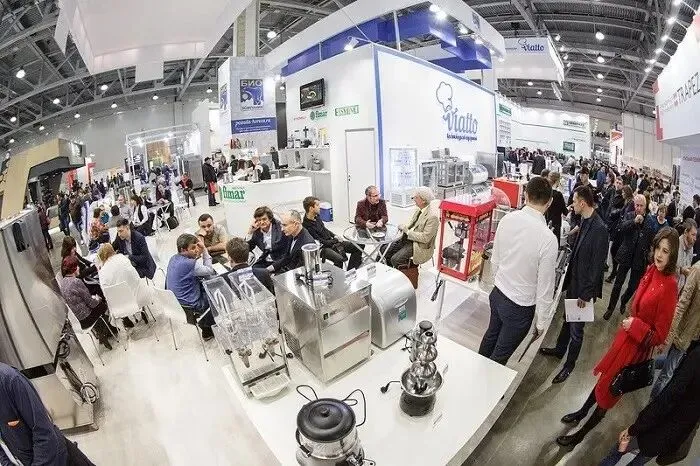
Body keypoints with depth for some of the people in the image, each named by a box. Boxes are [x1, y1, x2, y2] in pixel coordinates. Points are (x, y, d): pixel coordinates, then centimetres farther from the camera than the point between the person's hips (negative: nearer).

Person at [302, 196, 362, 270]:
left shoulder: (316, 217, 4)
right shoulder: (306, 226, -22)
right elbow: (320, 241, -18)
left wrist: (335, 237, 5)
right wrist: (336, 241, -10)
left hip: (331, 241, 9)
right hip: (323, 247, -9)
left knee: (357, 247, 1)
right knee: (340, 259, -37)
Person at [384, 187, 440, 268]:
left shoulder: (432, 217, -21)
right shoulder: (418, 211, 5)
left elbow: (425, 238, -25)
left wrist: (407, 231, -21)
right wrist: (404, 228, -5)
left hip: (420, 246, -8)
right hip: (408, 239, 9)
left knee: (395, 260, -20)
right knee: (386, 251, 2)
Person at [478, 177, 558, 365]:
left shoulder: (506, 219, -12)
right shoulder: (548, 238, -28)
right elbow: (545, 287, -18)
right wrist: (542, 322, -4)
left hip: (497, 293, 6)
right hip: (520, 306, -6)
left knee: (491, 336, 30)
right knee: (500, 356, 16)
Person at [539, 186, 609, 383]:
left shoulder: (599, 228, -25)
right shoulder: (585, 221, 1)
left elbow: (597, 264, -22)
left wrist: (586, 293, -17)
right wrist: (569, 277, 11)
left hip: (583, 287, -8)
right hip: (573, 280, 8)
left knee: (576, 329, 9)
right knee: (567, 319, 24)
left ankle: (569, 365, 28)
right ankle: (560, 349, 44)